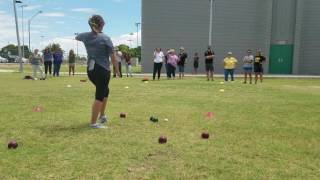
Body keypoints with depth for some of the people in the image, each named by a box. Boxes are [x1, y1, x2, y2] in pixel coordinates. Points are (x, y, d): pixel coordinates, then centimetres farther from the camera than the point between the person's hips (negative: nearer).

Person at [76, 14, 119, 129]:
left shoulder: (85, 36, 4)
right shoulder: (105, 38, -10)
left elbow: (76, 37, 29)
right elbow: (113, 57, -8)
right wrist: (117, 70, 4)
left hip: (90, 70, 7)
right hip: (102, 70, -7)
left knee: (105, 91, 26)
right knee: (99, 96, 0)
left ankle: (102, 115, 31)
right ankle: (93, 123, 2)